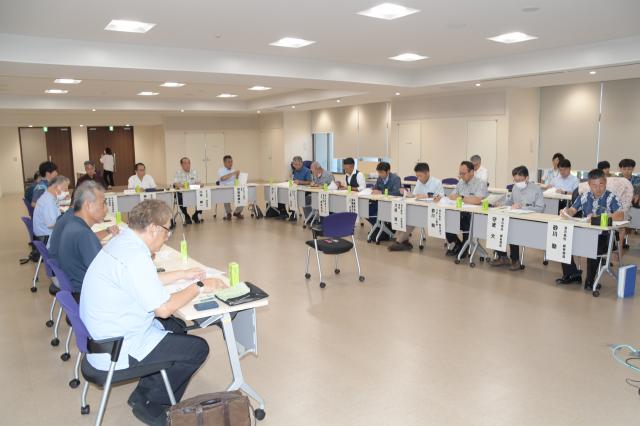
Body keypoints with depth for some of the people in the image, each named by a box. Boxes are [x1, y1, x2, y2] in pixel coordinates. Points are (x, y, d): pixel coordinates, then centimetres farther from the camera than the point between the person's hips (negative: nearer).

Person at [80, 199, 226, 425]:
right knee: (198, 348, -3)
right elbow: (163, 308, -25)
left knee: (177, 327, 22)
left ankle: (143, 393, 25)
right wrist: (198, 287, -12)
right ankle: (151, 406, 13)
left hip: (104, 333, 10)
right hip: (116, 350, -10)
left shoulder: (121, 242, 3)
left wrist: (183, 274, 18)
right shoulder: (135, 256, -28)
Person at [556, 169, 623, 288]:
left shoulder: (611, 198, -5)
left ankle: (590, 280, -10)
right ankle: (572, 274, 5)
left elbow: (620, 216, -19)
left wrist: (598, 217, -28)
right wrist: (566, 212, -13)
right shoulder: (585, 197, 9)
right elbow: (572, 211, 12)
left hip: (603, 235, -5)